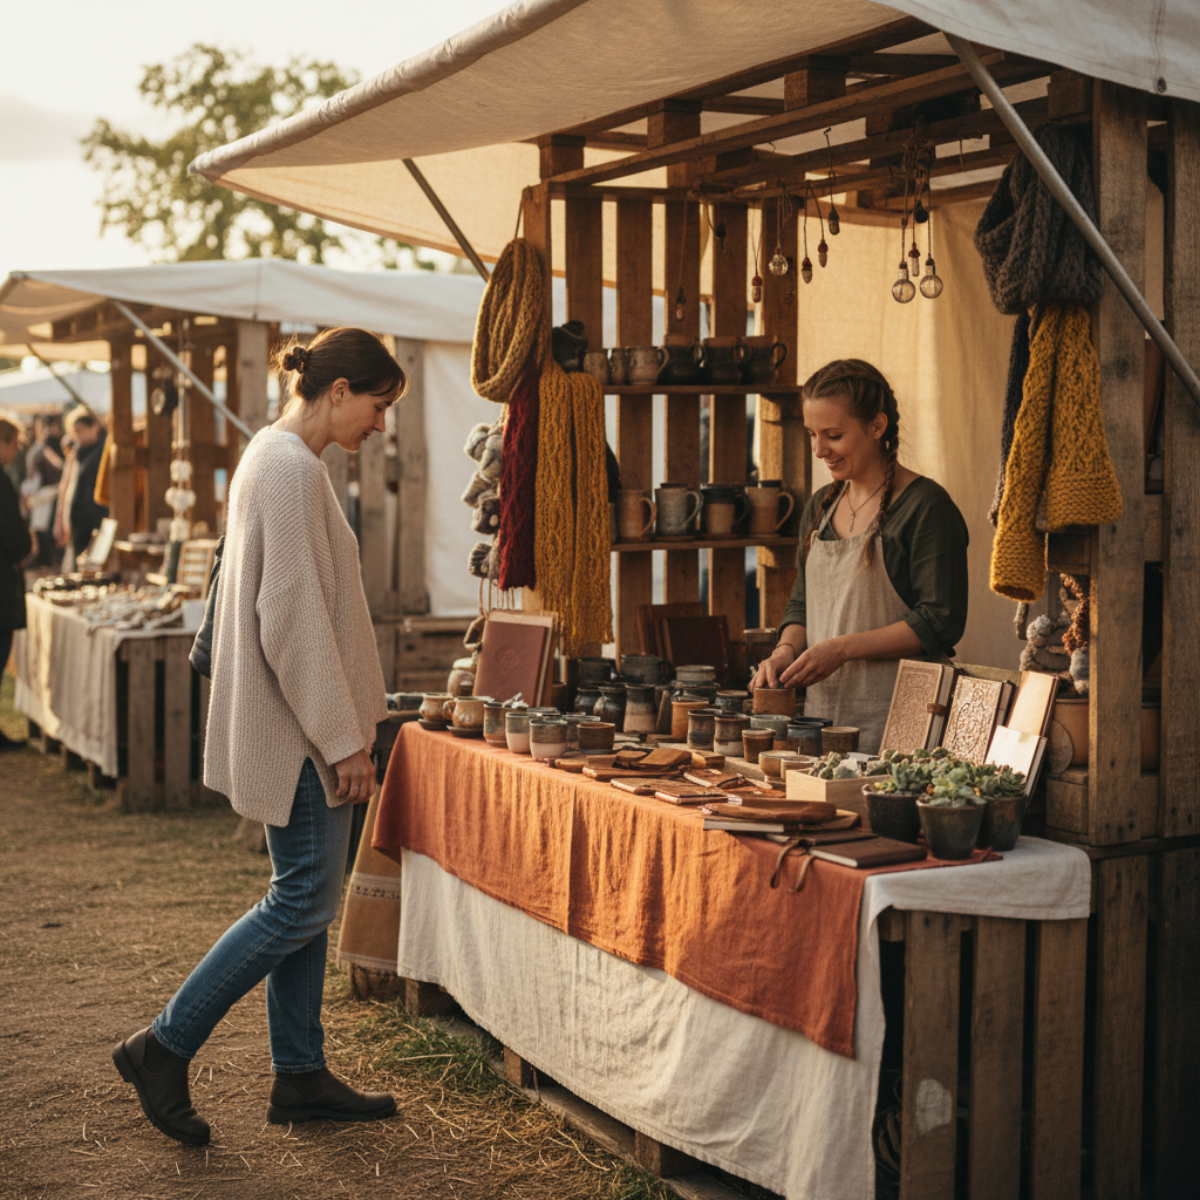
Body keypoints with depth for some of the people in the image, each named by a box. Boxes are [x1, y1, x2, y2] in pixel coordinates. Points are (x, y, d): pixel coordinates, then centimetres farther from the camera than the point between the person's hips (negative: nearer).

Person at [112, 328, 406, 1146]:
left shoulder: (276, 456, 15)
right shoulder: (293, 469, -17)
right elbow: (295, 617, -22)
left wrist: (349, 725, 22)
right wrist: (344, 739, -18)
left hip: (290, 726, 11)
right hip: (296, 722, -11)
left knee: (306, 897, 12)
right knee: (305, 901, -4)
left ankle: (301, 1077, 20)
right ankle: (164, 1048, 5)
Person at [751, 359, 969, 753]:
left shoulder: (927, 507, -8)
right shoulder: (820, 507, 14)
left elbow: (941, 623, -13)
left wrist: (842, 648, -16)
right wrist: (786, 650, 0)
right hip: (822, 707, 6)